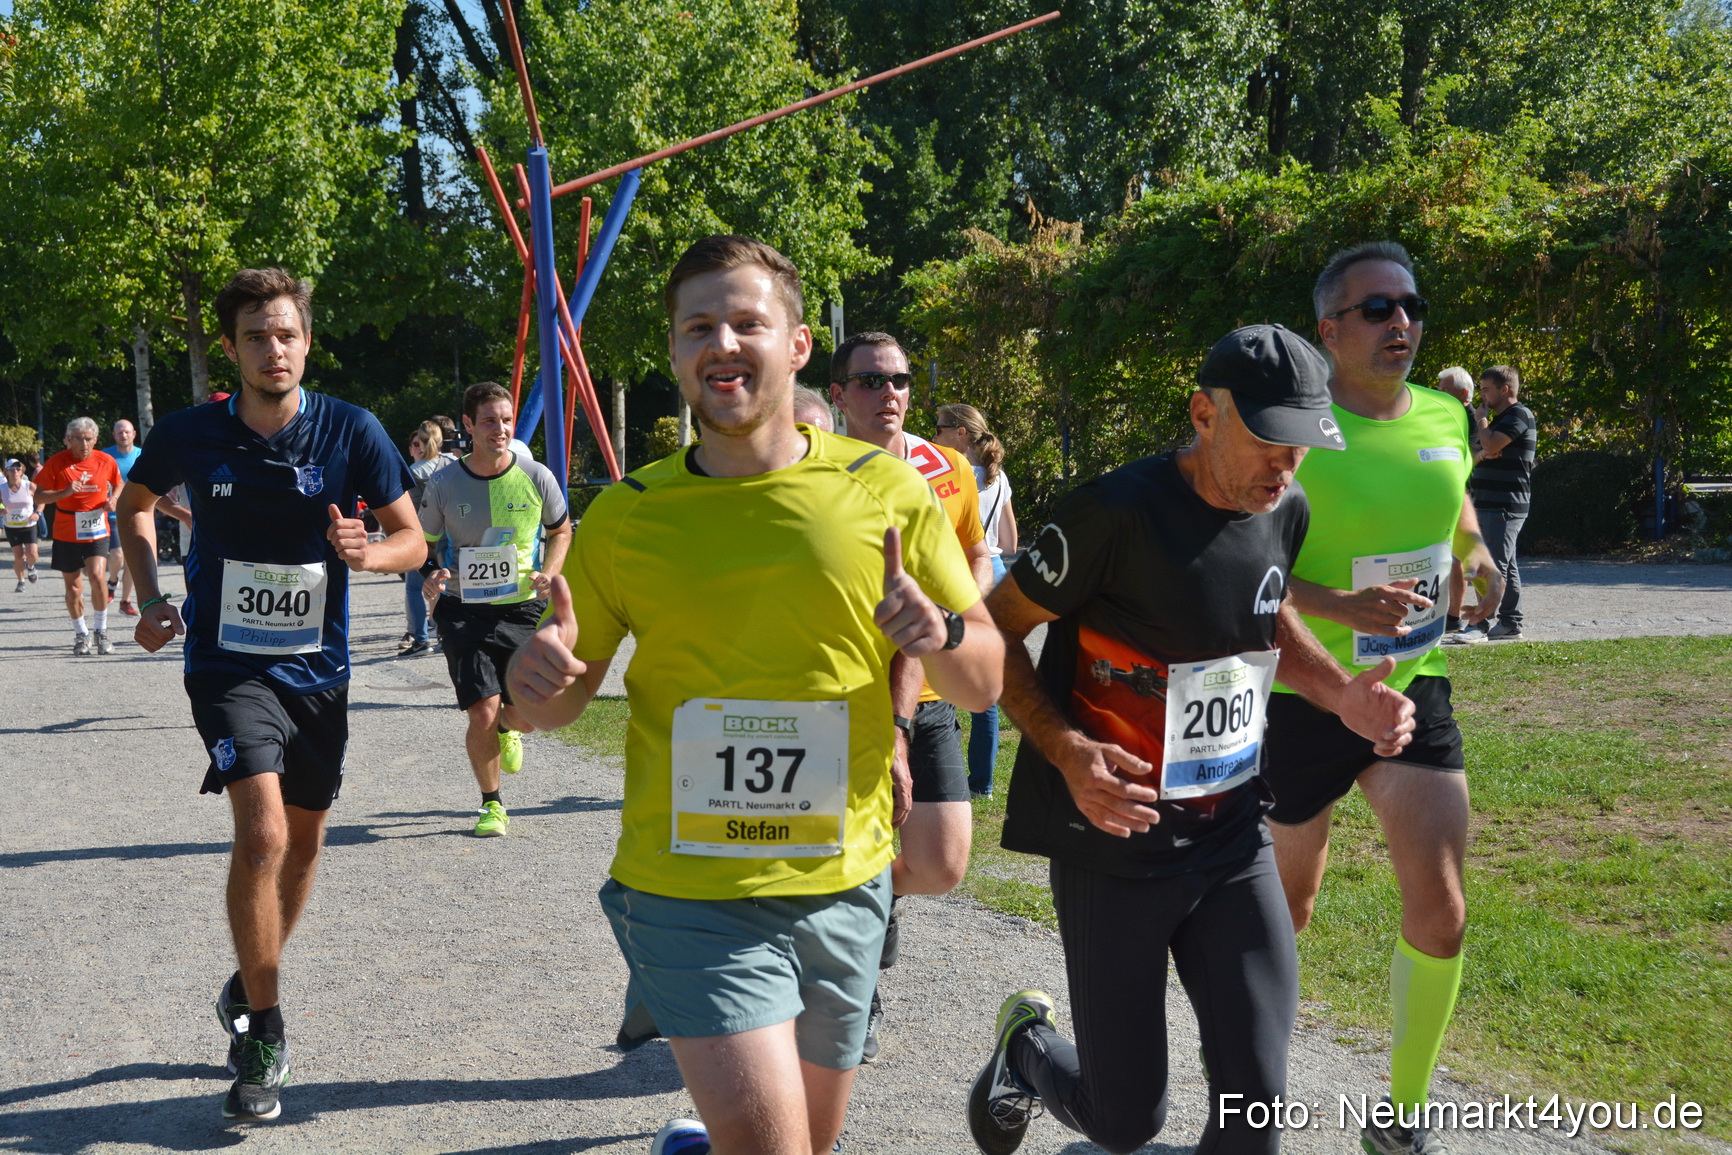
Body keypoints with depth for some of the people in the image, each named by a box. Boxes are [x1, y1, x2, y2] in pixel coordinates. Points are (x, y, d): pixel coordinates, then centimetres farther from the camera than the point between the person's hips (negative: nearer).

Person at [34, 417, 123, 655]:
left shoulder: (106, 461, -1)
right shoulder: (56, 462, -6)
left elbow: (119, 484, 18)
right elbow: (38, 496, -5)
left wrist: (113, 499, -3)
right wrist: (65, 492, -21)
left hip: (97, 531, 0)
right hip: (66, 535, 0)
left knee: (97, 576, -19)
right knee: (73, 587, 6)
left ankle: (102, 630, -1)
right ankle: (81, 636, 25)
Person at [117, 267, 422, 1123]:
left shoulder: (351, 432, -10)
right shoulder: (190, 435, -9)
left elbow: (413, 541, -3)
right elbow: (136, 504, 12)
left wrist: (366, 552, -25)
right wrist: (151, 600, 0)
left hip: (318, 668, 3)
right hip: (228, 665, -3)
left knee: (303, 844, 16)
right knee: (262, 833, -21)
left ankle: (250, 986, 42)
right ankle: (263, 1037, -7)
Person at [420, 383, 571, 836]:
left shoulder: (537, 478, -4)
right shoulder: (443, 485, -5)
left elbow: (561, 531, 13)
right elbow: (422, 545, 7)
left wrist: (549, 573, -4)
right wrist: (429, 577, -15)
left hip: (524, 609, 1)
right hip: (465, 612, -1)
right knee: (482, 715, -10)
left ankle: (507, 729, 37)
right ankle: (491, 804, 15)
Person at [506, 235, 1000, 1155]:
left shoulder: (887, 491, -3)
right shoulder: (623, 516, -1)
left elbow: (984, 686, 1)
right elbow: (561, 702, 7)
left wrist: (941, 635, -21)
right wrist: (538, 678, -15)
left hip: (843, 891, 2)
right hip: (689, 896, -2)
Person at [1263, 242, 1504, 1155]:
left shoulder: (1443, 416, 2)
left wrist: (1477, 554, 2)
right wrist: (1343, 607, -30)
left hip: (1413, 686, 4)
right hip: (1303, 697, -4)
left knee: (1440, 911, -5)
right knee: (1285, 908, 12)